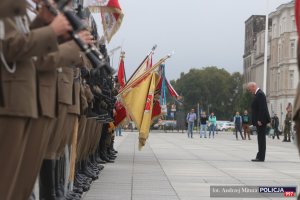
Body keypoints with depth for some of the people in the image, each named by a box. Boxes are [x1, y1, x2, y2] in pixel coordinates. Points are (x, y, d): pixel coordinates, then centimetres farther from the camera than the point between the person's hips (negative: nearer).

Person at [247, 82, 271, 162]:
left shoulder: (260, 94, -14)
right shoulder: (258, 93, 17)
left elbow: (262, 108, -21)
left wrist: (259, 120, -23)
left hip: (261, 121, -10)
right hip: (260, 120, 10)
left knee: (261, 138, -7)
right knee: (261, 138, 12)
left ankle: (261, 157, -5)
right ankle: (260, 156, 16)